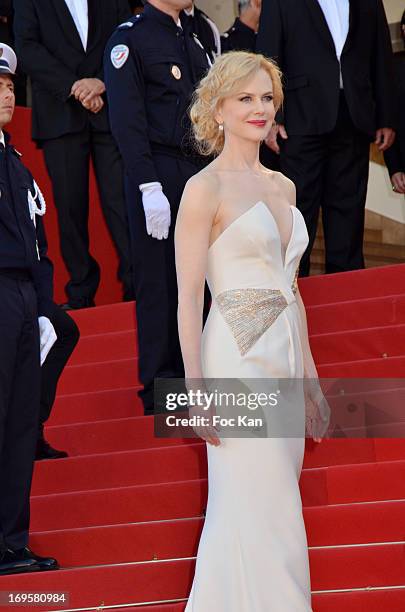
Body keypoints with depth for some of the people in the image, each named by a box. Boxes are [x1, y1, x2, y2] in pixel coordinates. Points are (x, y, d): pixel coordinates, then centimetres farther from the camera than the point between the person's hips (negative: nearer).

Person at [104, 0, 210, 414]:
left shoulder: (194, 37, 16)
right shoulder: (129, 38, -7)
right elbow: (127, 120, -13)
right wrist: (150, 188, -19)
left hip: (200, 170, 7)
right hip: (157, 174, -7)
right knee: (159, 282, 0)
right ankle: (159, 389, 8)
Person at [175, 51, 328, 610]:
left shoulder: (283, 187, 14)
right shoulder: (206, 188, -7)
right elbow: (188, 297, -10)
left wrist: (311, 376, 16)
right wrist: (195, 390, -15)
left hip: (285, 357, 7)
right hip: (238, 360, -7)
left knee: (272, 507, 11)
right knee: (263, 517, -6)